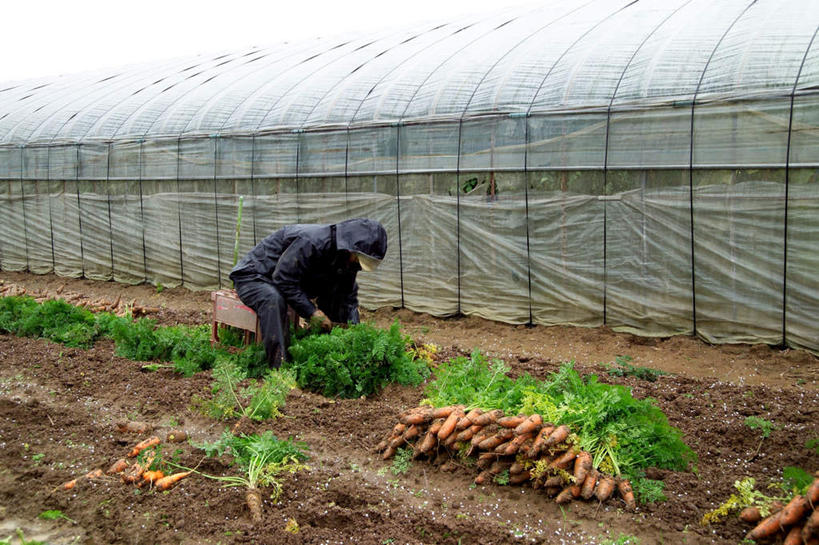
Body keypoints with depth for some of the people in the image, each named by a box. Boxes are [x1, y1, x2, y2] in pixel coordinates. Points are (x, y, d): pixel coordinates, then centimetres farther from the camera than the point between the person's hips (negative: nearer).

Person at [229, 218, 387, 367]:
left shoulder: (347, 259, -5)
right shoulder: (310, 242, -34)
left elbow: (349, 298, 1)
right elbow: (283, 280, -32)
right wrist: (311, 312, -30)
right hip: (252, 276, -8)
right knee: (274, 299, -40)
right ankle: (278, 364, -41)